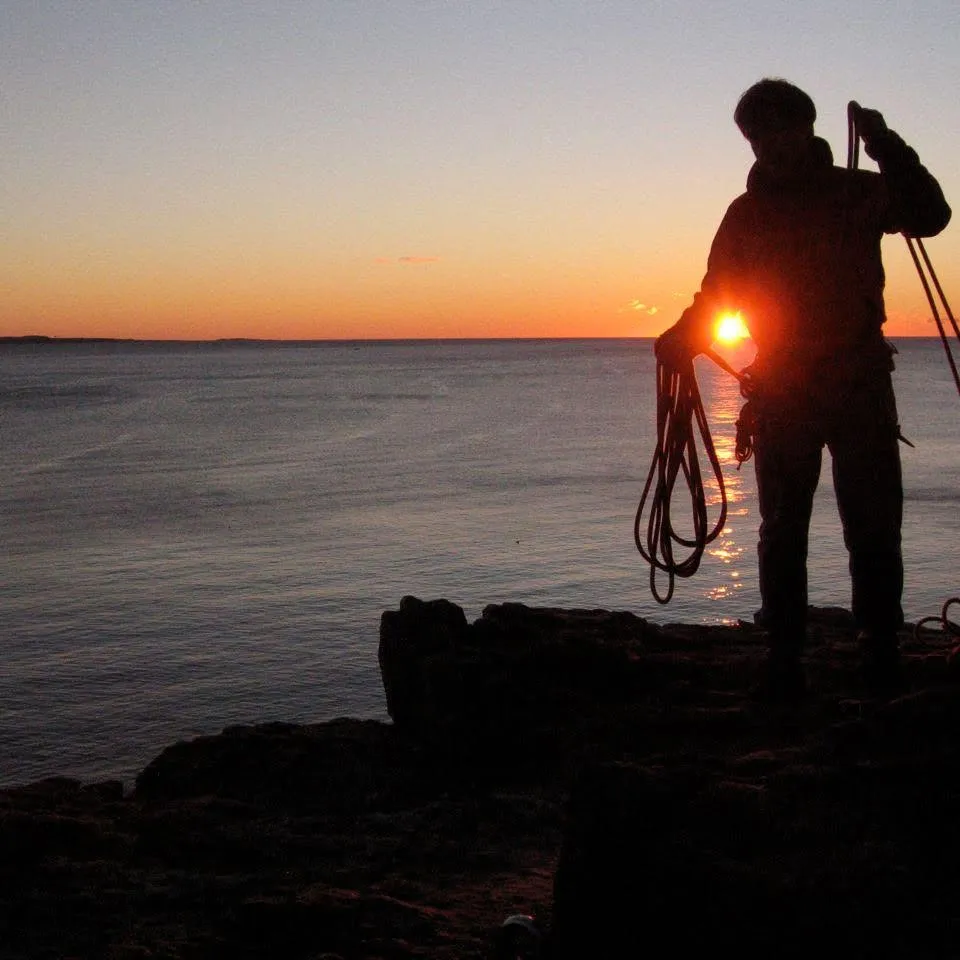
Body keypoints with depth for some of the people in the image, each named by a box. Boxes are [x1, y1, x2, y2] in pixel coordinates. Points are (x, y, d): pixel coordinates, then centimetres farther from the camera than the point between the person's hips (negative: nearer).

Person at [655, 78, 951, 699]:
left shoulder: (858, 192, 4)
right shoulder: (747, 212, 11)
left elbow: (930, 216, -10)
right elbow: (716, 294, 12)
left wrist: (888, 150, -20)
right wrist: (682, 339, -7)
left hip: (860, 387, -2)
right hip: (781, 389, 2)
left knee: (874, 525, -2)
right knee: (782, 529, 1)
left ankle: (882, 650, 6)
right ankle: (784, 659, 4)